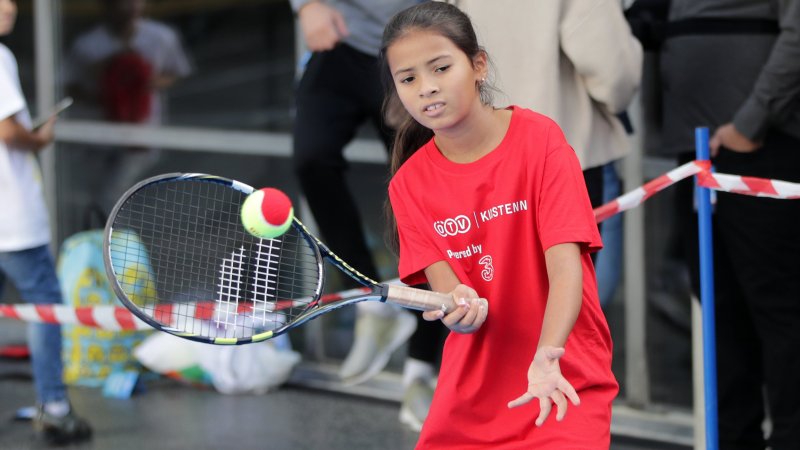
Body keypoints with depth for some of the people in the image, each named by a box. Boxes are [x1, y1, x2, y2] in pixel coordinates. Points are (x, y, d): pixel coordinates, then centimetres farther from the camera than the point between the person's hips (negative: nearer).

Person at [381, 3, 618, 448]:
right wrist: (459, 307, -32)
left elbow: (565, 264, -18)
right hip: (471, 391, 3)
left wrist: (546, 357, -35)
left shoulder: (539, 138, -10)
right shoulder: (410, 183, -1)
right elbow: (444, 286, -7)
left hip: (563, 386, -3)